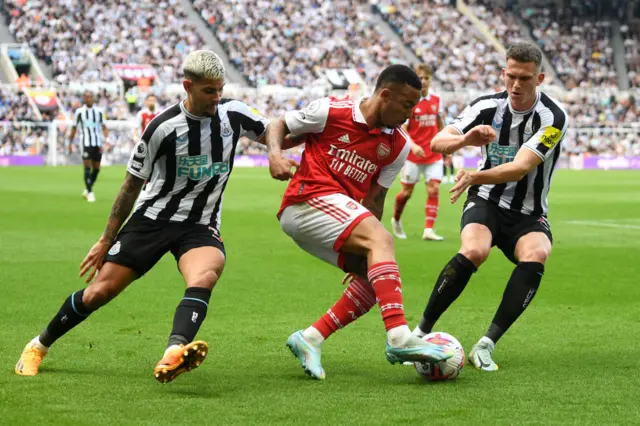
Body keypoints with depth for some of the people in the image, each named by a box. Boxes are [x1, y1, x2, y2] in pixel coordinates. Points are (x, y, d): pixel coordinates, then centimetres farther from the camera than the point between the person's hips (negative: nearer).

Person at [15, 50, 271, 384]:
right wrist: (106, 240, 3)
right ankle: (39, 346, 23)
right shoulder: (163, 127, -13)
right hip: (152, 217, -1)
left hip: (200, 226, 1)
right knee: (99, 292, -3)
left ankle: (174, 354, -55)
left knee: (204, 277, -33)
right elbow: (132, 186, -2)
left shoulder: (233, 113, -5)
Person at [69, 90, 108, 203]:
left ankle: (87, 190, 25)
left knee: (96, 168, 6)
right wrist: (70, 144, 8)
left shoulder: (99, 111, 8)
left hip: (97, 143, 3)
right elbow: (74, 128, 9)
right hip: (86, 143, -3)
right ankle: (90, 193, -7)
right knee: (87, 167, -11)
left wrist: (104, 139, -7)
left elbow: (104, 127, 10)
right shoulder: (79, 112, 3)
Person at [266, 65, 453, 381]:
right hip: (309, 199, -8)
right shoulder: (331, 111, -3)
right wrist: (275, 154, -15)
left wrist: (366, 251, 6)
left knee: (376, 278, -5)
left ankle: (310, 339, -1)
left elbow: (375, 199, 13)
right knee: (381, 239, -27)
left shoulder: (398, 146, 11)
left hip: (346, 210, 8)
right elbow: (278, 125, 6)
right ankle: (399, 337, -41)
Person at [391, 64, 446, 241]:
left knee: (434, 189, -9)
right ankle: (396, 220, 32)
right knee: (407, 191, 5)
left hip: (433, 154, 3)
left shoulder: (437, 100, 6)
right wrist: (413, 146, -26)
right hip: (413, 154, -3)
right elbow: (402, 130, -12)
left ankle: (428, 230, -10)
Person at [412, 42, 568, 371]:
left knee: (536, 256, -33)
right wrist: (464, 139, -32)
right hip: (487, 204, 1)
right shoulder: (488, 107, -6)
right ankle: (421, 332, -18)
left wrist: (476, 177, -45)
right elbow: (437, 142, -9)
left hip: (529, 215, -1)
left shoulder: (553, 118, -17)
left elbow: (520, 168, -28)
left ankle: (486, 345, -27)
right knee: (473, 251, -32)